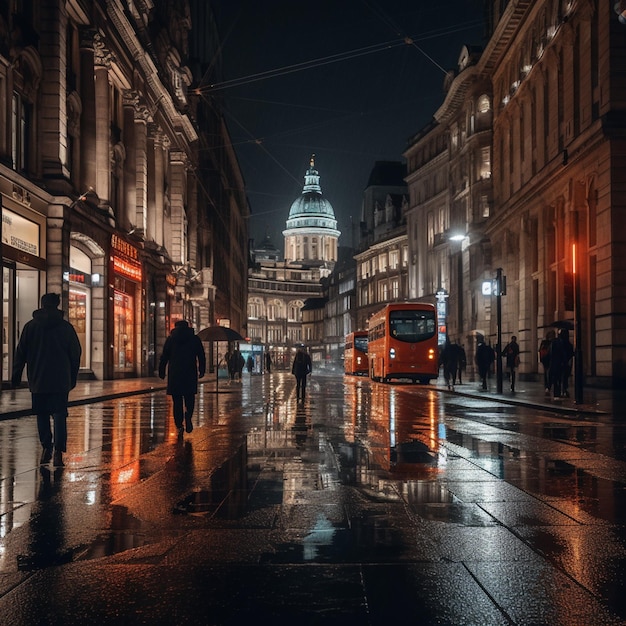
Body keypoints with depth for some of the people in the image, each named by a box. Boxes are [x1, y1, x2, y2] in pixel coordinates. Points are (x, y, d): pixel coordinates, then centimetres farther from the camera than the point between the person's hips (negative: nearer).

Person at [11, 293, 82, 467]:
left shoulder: (30, 326, 1)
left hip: (38, 380, 1)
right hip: (61, 381, -1)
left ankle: (46, 448, 16)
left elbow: (20, 353, 2)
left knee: (42, 415, 13)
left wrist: (16, 375, 10)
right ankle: (58, 451, -11)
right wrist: (72, 378, 14)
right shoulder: (66, 327, 1)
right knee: (59, 415, -2)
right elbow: (76, 353, 5)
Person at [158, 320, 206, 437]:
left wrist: (161, 372, 7)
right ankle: (188, 415, -17)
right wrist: (202, 371, 12)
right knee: (190, 398, 11)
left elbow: (164, 357, 3)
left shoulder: (170, 339, 6)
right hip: (190, 374, 0)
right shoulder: (195, 339, 7)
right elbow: (202, 357, 6)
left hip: (174, 374, 0)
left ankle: (179, 426, 0)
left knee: (177, 401, 5)